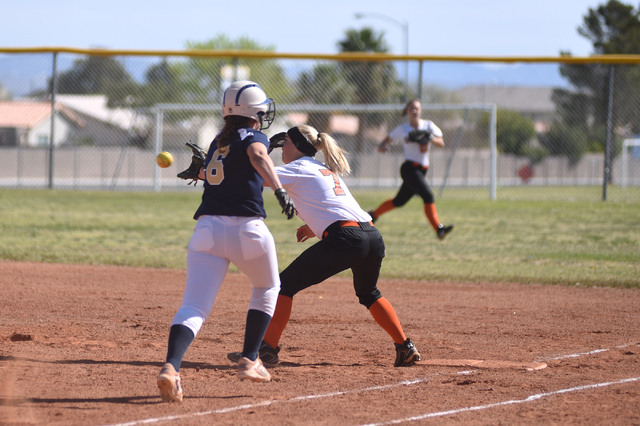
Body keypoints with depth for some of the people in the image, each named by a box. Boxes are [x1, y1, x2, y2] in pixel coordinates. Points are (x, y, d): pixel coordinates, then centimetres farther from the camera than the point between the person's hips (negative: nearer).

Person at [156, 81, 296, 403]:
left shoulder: (218, 142, 22)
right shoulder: (254, 137, 5)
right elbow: (258, 155, -20)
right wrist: (280, 190, -31)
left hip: (208, 228, 4)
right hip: (247, 229, -4)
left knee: (194, 307, -9)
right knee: (267, 290, 26)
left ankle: (171, 366, -35)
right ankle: (249, 361, 20)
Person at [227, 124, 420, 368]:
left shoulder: (298, 168, 5)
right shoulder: (326, 170, 29)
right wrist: (316, 226, 26)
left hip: (345, 239, -8)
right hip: (373, 236, 8)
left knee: (285, 284, -1)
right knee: (369, 293, 33)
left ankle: (268, 348, -9)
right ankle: (405, 348, 30)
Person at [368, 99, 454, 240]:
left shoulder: (428, 125, 6)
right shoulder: (402, 129, -1)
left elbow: (441, 144, 1)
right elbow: (388, 139, 9)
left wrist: (431, 139, -20)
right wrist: (381, 146, -13)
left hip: (421, 170, 5)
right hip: (409, 169, -5)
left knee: (399, 201, 17)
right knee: (428, 196, -24)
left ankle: (373, 214, 38)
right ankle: (438, 229, -31)